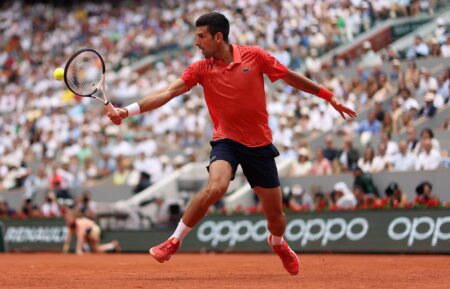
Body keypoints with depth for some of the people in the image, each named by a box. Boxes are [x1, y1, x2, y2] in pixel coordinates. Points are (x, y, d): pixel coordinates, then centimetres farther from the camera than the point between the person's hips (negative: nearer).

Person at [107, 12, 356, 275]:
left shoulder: (254, 56, -7)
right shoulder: (201, 69, -6)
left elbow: (291, 77, 3)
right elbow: (168, 92, -14)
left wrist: (329, 97, 7)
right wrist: (128, 111, -26)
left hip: (260, 144, 1)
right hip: (227, 140, -1)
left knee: (275, 213, 7)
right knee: (215, 187, -31)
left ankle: (278, 244, 44)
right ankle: (174, 242, -15)